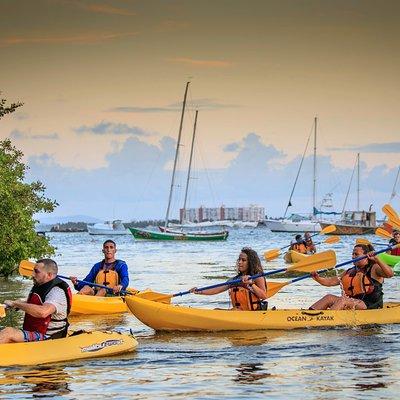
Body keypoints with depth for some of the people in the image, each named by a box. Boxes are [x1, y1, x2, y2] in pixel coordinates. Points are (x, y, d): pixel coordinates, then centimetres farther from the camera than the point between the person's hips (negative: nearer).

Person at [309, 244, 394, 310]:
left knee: (343, 300, -30)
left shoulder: (374, 269, -1)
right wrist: (317, 278, -3)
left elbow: (389, 274, -20)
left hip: (369, 306, -7)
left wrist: (376, 260, -31)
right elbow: (330, 282, 15)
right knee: (329, 298, -13)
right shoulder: (349, 272, 19)